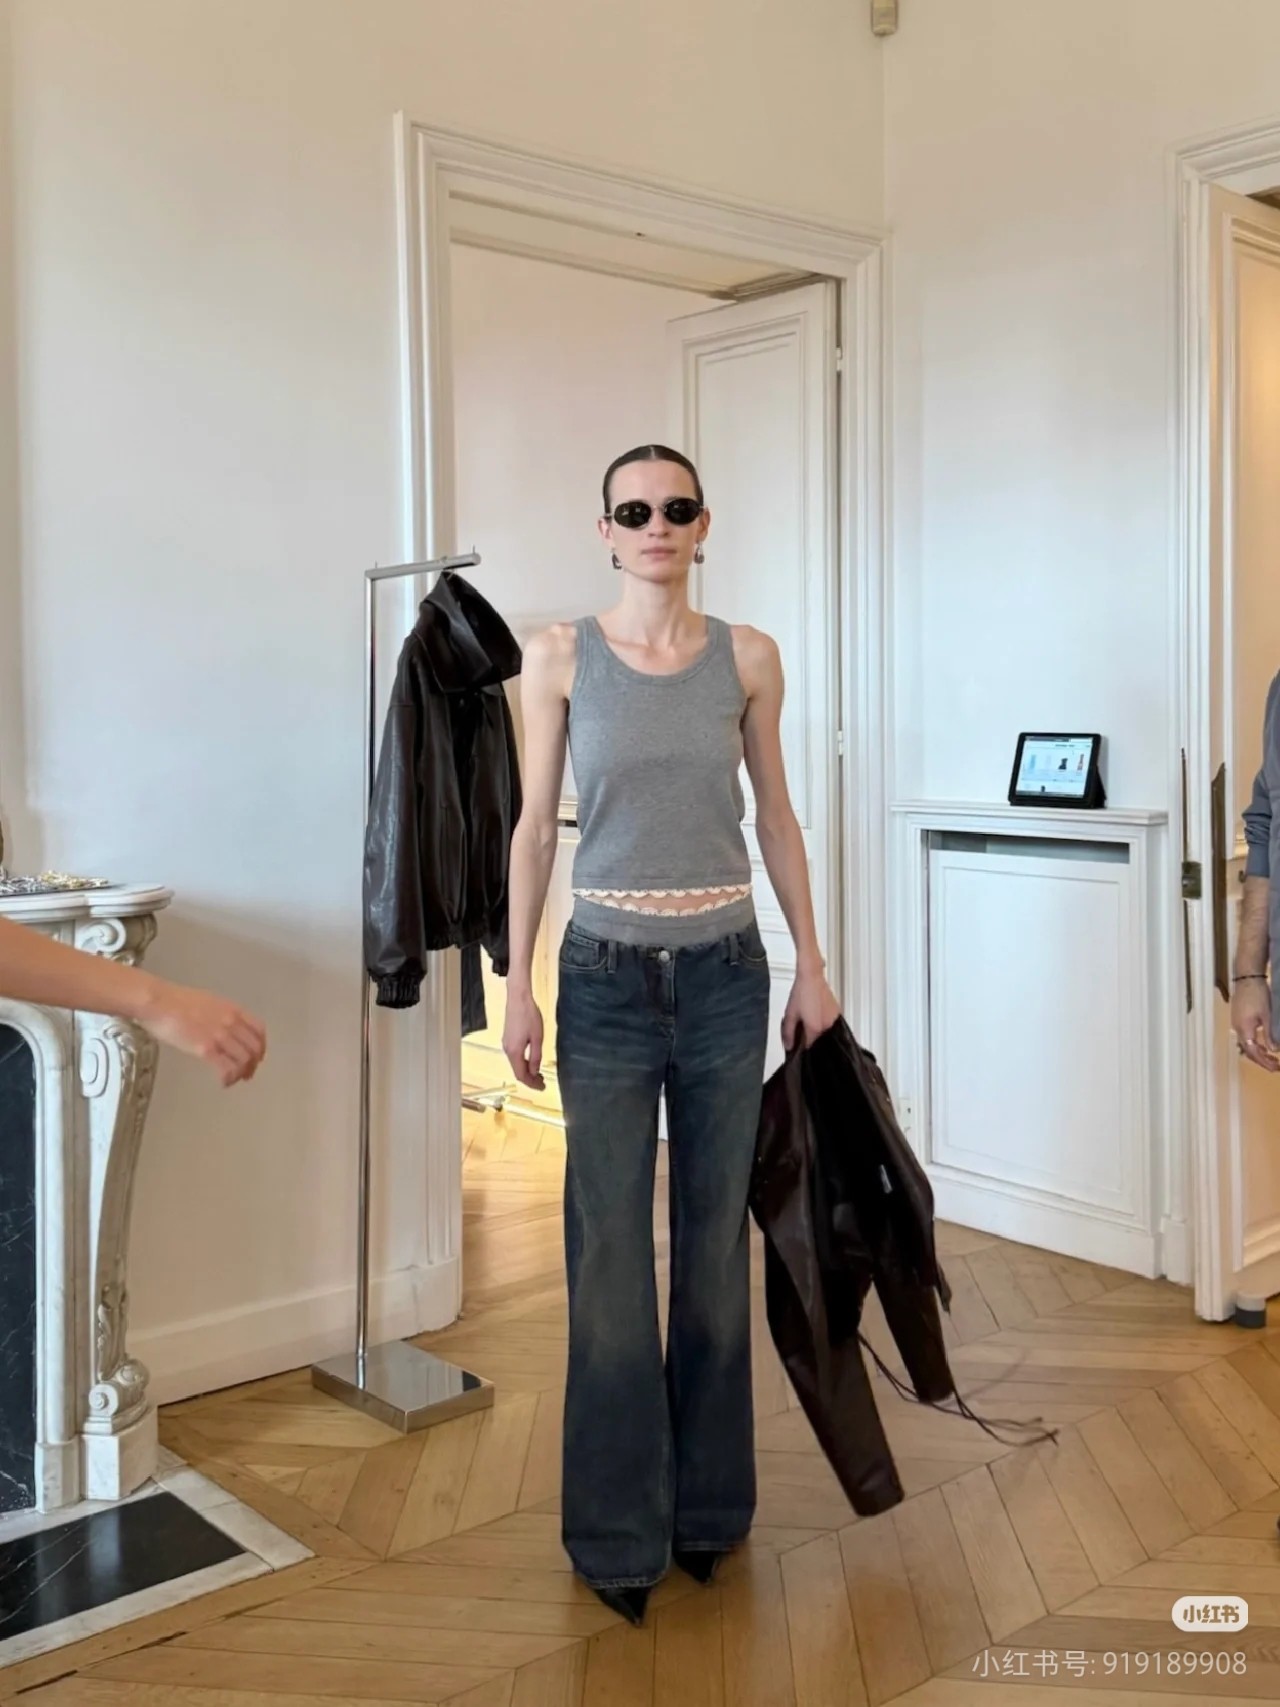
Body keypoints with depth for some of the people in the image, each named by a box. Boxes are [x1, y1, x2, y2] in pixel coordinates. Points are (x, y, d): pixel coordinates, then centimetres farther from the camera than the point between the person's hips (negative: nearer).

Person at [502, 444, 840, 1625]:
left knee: (715, 1239, 11)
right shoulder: (562, 657, 0)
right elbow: (536, 826, 1)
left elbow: (776, 817, 9)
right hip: (607, 974, -1)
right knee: (610, 1250, 4)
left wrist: (812, 966, 6)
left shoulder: (748, 659, 3)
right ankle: (619, 1529, 20)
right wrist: (518, 983, -4)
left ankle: (709, 1501, 29)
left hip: (727, 972, 2)